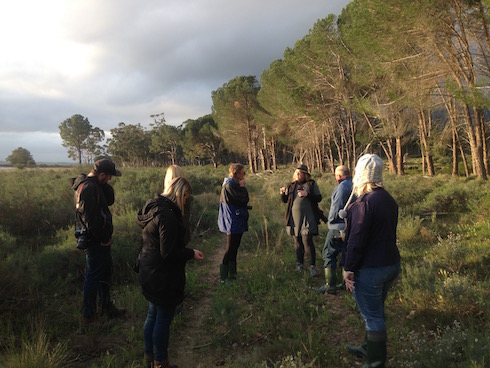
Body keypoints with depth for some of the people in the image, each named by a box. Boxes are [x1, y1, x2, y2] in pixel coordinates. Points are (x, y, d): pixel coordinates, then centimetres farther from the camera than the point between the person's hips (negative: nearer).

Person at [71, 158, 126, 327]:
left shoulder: (94, 184, 8)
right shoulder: (88, 188, -23)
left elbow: (110, 200, 10)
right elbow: (91, 218, -26)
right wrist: (103, 239, -18)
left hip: (99, 239, 10)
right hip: (94, 241, -10)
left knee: (105, 273, 20)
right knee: (93, 277, 2)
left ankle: (106, 306, 35)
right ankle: (88, 316, 16)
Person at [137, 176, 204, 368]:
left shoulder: (153, 207, 5)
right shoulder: (167, 214, -25)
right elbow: (168, 253, -25)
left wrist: (186, 251, 13)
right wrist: (191, 253, -13)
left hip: (149, 273, 10)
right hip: (164, 277, -10)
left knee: (152, 315, 22)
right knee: (164, 318, 8)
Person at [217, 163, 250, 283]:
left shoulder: (234, 184, 14)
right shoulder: (229, 185, -18)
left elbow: (243, 201, 17)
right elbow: (243, 200, -21)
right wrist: (243, 188, -9)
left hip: (237, 221, 10)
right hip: (233, 222, -10)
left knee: (234, 248, 16)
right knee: (231, 249, -3)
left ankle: (232, 273, 26)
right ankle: (223, 277, 6)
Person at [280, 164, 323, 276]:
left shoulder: (311, 184, 2)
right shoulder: (291, 185, 12)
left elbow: (319, 198, -3)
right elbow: (285, 200, 15)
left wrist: (307, 194, -17)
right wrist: (283, 193, -6)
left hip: (307, 218, -4)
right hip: (294, 218, 4)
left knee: (307, 241, -11)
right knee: (297, 242, 11)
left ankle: (312, 266, -3)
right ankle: (299, 263, 26)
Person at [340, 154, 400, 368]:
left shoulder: (364, 203, -22)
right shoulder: (388, 200, 7)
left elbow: (356, 239, -22)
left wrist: (348, 268, -14)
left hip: (370, 269, -9)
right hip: (391, 264, 9)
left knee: (372, 316, 4)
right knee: (376, 311, 23)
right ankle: (370, 348, 40)